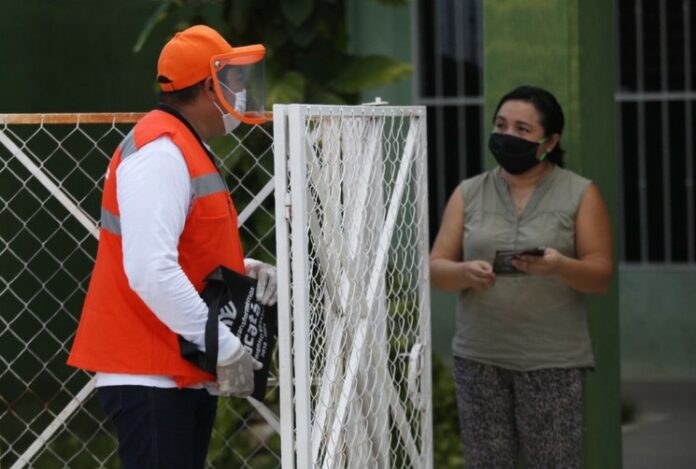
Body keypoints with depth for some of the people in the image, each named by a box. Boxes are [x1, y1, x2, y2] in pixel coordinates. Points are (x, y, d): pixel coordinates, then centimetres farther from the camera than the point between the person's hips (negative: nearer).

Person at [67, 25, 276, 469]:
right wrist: (224, 347, -21)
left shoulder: (187, 149, 17)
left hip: (189, 373, 11)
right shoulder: (160, 153, -17)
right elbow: (151, 272, -26)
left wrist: (245, 269, 5)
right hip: (150, 373, -11)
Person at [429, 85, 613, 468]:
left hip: (552, 361, -2)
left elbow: (601, 275, -2)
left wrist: (559, 266, -23)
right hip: (479, 358, 2)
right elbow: (435, 270, 5)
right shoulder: (468, 194, 11)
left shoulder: (580, 194, 4)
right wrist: (466, 273, -18)